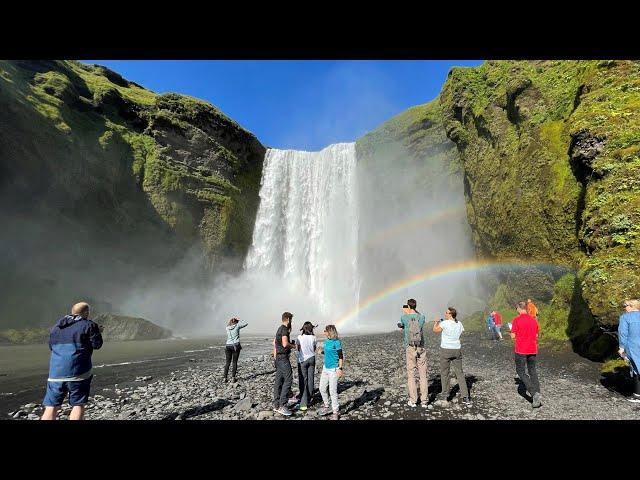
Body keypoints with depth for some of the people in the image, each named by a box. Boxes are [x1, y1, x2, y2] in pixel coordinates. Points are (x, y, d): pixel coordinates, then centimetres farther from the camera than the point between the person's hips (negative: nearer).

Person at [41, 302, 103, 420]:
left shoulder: (56, 326, 17)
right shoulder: (88, 325, -3)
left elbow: (51, 346, 27)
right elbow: (96, 344, -2)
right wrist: (97, 332, 15)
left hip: (55, 372, 5)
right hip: (78, 371, -5)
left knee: (51, 407, 8)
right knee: (78, 405, 4)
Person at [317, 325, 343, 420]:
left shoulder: (337, 342, -14)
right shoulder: (326, 342, 7)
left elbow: (340, 356, -12)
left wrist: (340, 368, -16)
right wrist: (322, 351, 1)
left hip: (333, 369, -8)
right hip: (325, 368, 8)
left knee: (332, 391, -2)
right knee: (322, 389, 14)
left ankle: (336, 412, 14)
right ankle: (326, 407, 34)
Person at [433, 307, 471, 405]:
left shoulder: (444, 323, -15)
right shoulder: (459, 324, 1)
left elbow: (435, 330, -3)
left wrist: (436, 322, 16)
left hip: (445, 350, -4)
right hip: (457, 350, 4)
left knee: (444, 373, 11)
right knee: (460, 373, 11)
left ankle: (445, 396, 19)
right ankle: (465, 397, 8)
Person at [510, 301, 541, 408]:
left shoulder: (516, 320, -12)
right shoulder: (533, 320, 4)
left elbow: (513, 336, -10)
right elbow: (536, 335, 11)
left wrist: (511, 332, 11)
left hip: (521, 350, -5)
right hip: (533, 350, 5)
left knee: (521, 372, 6)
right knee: (532, 371, 16)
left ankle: (534, 393, -9)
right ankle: (537, 396, 12)